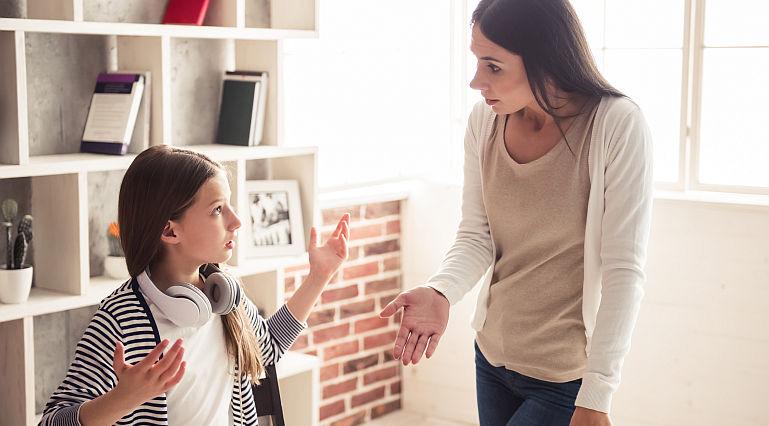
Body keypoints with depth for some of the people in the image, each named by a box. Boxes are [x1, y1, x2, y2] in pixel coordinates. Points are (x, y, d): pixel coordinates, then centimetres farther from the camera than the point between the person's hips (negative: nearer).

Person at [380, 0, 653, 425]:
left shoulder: (617, 126, -19)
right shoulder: (485, 119, -5)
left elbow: (624, 272, -19)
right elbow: (475, 235, -1)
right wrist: (440, 291, -22)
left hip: (566, 377, -5)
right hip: (492, 357, 5)